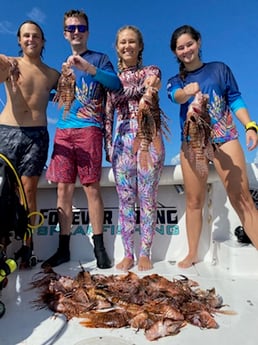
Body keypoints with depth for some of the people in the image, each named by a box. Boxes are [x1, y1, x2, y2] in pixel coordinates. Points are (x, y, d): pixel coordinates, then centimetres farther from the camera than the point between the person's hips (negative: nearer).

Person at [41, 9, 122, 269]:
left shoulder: (99, 58, 11)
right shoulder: (64, 63, 24)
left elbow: (116, 84, -8)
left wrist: (88, 68, -20)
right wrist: (64, 78, 7)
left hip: (89, 129, -4)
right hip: (63, 130, 4)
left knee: (92, 188, -8)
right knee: (63, 189, 0)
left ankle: (99, 248, 2)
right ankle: (63, 248, 9)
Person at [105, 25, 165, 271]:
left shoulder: (151, 71, 11)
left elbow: (151, 88, -13)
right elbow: (108, 115, 11)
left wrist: (146, 95, -36)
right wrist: (108, 146, 3)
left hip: (149, 138, -2)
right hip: (122, 141, 2)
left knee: (147, 198, 0)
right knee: (125, 199, 2)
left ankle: (145, 254, 12)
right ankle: (128, 254, 13)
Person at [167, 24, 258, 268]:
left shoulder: (219, 69, 11)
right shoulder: (175, 82, 11)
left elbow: (235, 100, 7)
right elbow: (177, 97, -13)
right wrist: (187, 91, -37)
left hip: (225, 138, 0)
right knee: (194, 201, 3)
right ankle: (192, 254, 16)